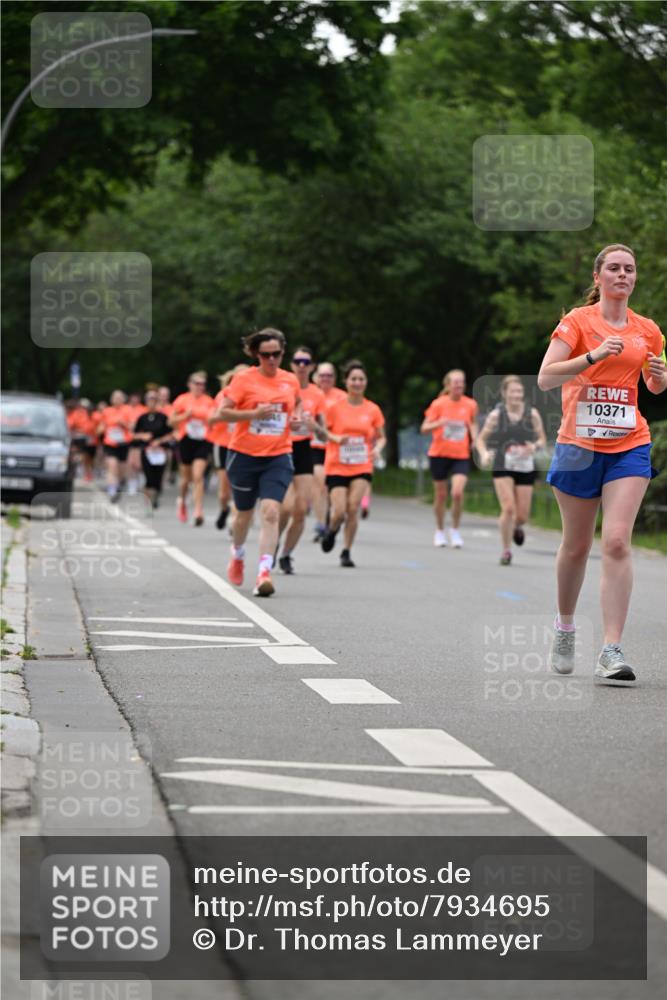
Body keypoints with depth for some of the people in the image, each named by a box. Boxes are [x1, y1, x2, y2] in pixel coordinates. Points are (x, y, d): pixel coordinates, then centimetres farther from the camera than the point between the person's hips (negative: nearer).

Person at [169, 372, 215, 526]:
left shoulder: (209, 402, 4)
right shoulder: (182, 400, 0)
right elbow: (172, 421, 2)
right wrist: (185, 416, -13)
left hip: (203, 441, 0)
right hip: (186, 441, 0)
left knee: (198, 476, -13)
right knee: (186, 477, 11)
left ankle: (198, 512, -14)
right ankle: (182, 500, 42)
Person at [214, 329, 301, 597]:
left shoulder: (291, 380, 5)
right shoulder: (244, 379, -6)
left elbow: (297, 403, 26)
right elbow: (221, 413, -11)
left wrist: (297, 416, 4)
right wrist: (254, 413, -23)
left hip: (278, 457, 1)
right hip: (244, 455, -1)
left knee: (270, 512, -16)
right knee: (244, 513, 13)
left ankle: (264, 573, -21)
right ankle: (237, 556, 44)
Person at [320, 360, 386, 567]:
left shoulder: (373, 410, 3)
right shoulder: (335, 407, -3)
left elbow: (381, 437, 12)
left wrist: (377, 448, -9)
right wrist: (336, 438, -17)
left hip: (362, 467, 1)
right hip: (337, 467, -1)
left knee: (353, 508, -13)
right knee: (339, 512, -9)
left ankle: (347, 552, 2)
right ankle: (331, 531, 27)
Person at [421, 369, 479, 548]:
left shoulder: (470, 405, 0)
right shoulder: (438, 404, -6)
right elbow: (424, 428, -6)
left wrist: (474, 438, 1)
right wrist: (439, 423, -25)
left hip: (461, 455, 0)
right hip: (439, 454, 0)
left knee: (457, 492, -17)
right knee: (441, 494, 7)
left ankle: (455, 530, 2)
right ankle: (440, 531, 26)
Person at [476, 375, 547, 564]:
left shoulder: (532, 414, 0)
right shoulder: (496, 415, -2)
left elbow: (542, 440, 6)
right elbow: (481, 438, 5)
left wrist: (535, 446, -16)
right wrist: (484, 454, -15)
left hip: (525, 469, 2)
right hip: (503, 468, -2)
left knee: (522, 515, 2)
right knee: (508, 508, -17)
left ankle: (516, 527, 41)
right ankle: (506, 550, -1)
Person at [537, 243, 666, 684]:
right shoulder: (578, 321, -3)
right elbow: (545, 378, -13)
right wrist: (595, 356, -23)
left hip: (629, 446, 1)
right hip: (579, 445, -1)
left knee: (617, 541, -14)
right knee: (576, 545, 10)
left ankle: (612, 650, -18)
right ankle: (565, 627, 35)